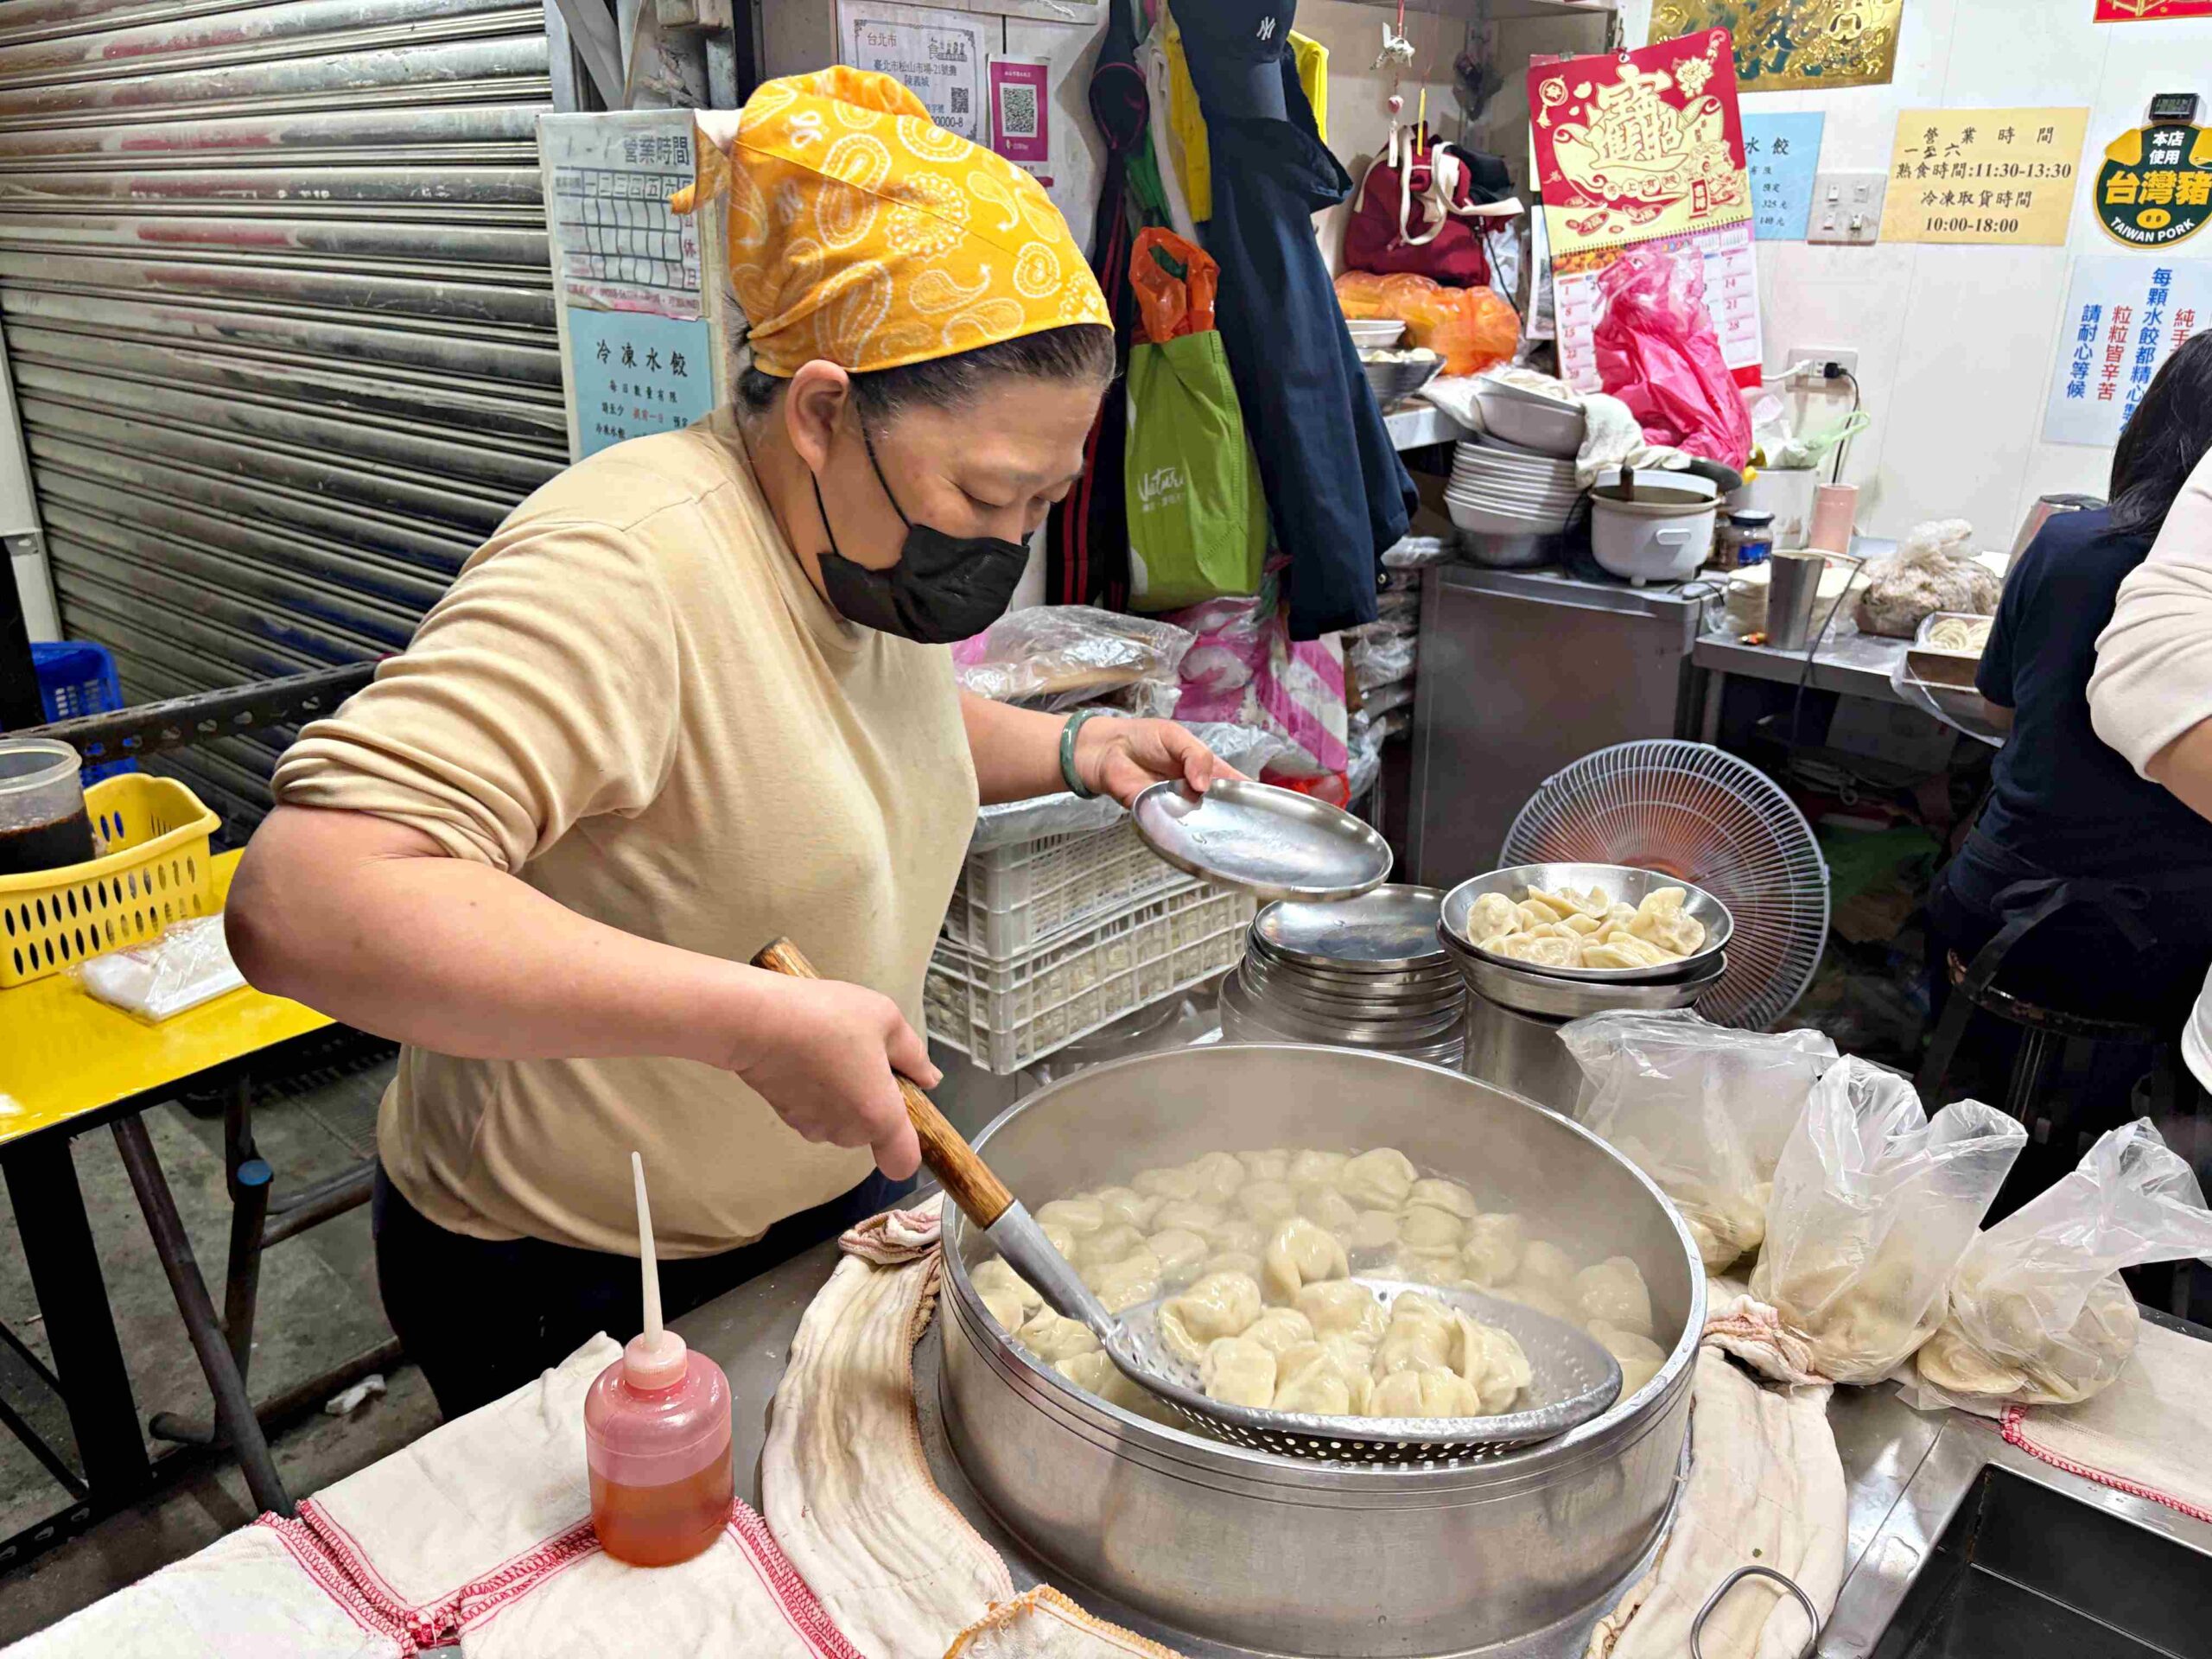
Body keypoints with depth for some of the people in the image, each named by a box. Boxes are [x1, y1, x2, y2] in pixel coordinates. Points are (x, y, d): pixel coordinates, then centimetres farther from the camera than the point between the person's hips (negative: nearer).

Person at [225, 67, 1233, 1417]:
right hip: (576, 1295, -7)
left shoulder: (866, 536, -2)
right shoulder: (630, 570, -30)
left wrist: (1068, 751, 2)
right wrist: (756, 1019, -41)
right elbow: (303, 903, -38)